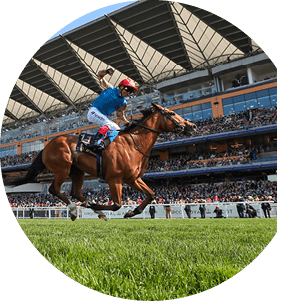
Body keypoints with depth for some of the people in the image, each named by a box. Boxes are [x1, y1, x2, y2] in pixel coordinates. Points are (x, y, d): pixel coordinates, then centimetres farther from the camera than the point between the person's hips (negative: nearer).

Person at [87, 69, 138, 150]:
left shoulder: (123, 103, 9)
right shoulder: (110, 88, 1)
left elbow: (120, 117, 12)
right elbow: (100, 75, 8)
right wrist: (106, 72, -14)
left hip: (102, 117, 7)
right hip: (94, 111, -7)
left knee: (116, 129, -4)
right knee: (109, 124, -29)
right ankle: (94, 141, -40)